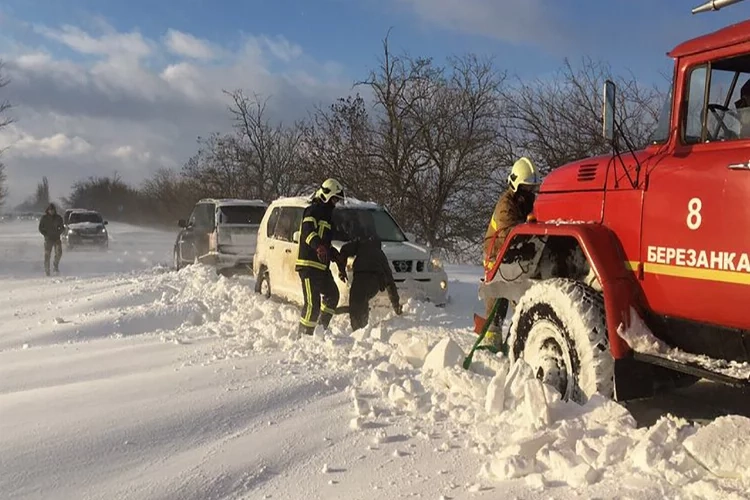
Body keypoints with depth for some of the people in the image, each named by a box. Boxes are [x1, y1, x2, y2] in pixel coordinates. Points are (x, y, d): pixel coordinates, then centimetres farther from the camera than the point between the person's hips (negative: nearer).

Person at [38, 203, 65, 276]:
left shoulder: (58, 217, 6)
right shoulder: (44, 217, 2)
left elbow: (62, 227, 11)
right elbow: (40, 228, 5)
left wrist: (58, 233, -6)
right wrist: (45, 234, -7)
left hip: (57, 238, 1)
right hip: (48, 239, -1)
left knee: (59, 252, -16)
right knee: (47, 255, -2)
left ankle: (55, 264, 10)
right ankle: (47, 271, 5)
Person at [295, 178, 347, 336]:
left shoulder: (326, 213, 24)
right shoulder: (313, 210, -7)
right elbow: (307, 231, -26)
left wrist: (337, 258, 30)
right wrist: (319, 247, -43)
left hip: (321, 265, 10)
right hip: (308, 264, -10)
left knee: (332, 294, 20)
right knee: (313, 302, -12)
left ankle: (322, 328, 28)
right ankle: (305, 334, -3)